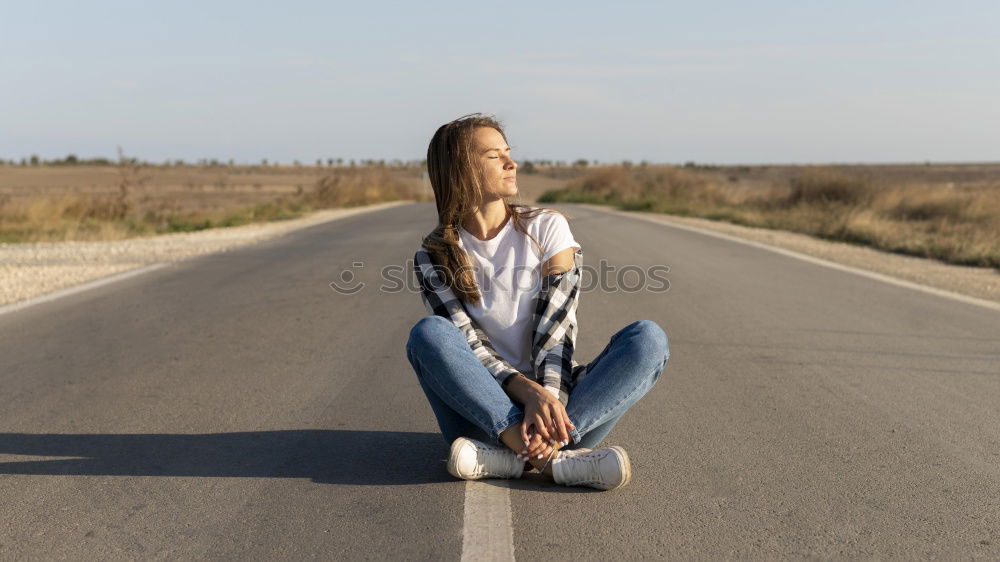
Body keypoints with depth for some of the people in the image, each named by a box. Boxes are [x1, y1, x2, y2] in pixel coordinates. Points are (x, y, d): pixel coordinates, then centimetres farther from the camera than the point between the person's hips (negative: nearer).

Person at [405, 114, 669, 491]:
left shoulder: (547, 227, 4)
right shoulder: (433, 258, 2)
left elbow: (557, 331, -8)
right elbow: (468, 347, -10)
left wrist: (550, 399, -27)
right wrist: (527, 391, -29)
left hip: (552, 395, 1)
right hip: (484, 408, -1)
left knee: (648, 338, -22)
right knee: (429, 334, -28)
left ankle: (514, 456, -36)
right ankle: (553, 459, -39)